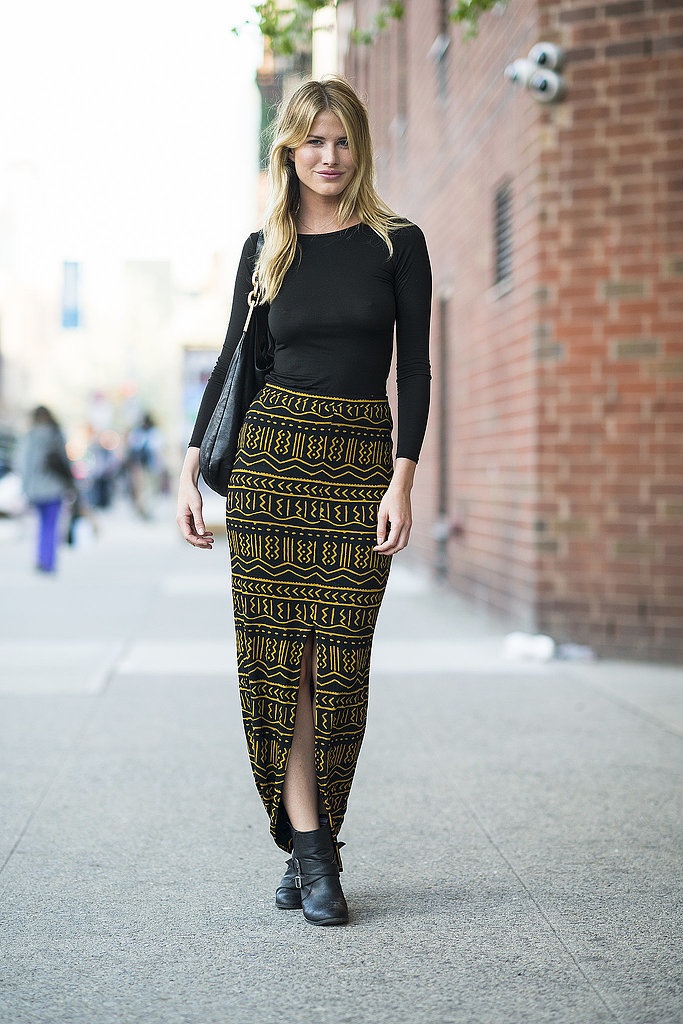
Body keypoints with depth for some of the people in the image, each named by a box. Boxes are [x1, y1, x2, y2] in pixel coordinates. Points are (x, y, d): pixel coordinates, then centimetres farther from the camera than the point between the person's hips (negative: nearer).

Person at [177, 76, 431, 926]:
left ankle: (308, 844, 11)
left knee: (338, 662, -2)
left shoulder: (397, 243, 4)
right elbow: (234, 359, 13)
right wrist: (190, 468, 6)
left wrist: (402, 480, -10)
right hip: (269, 455, 2)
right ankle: (310, 852, 3)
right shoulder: (265, 249, 9)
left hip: (361, 463, -1)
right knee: (276, 655, -3)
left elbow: (415, 369, 0)